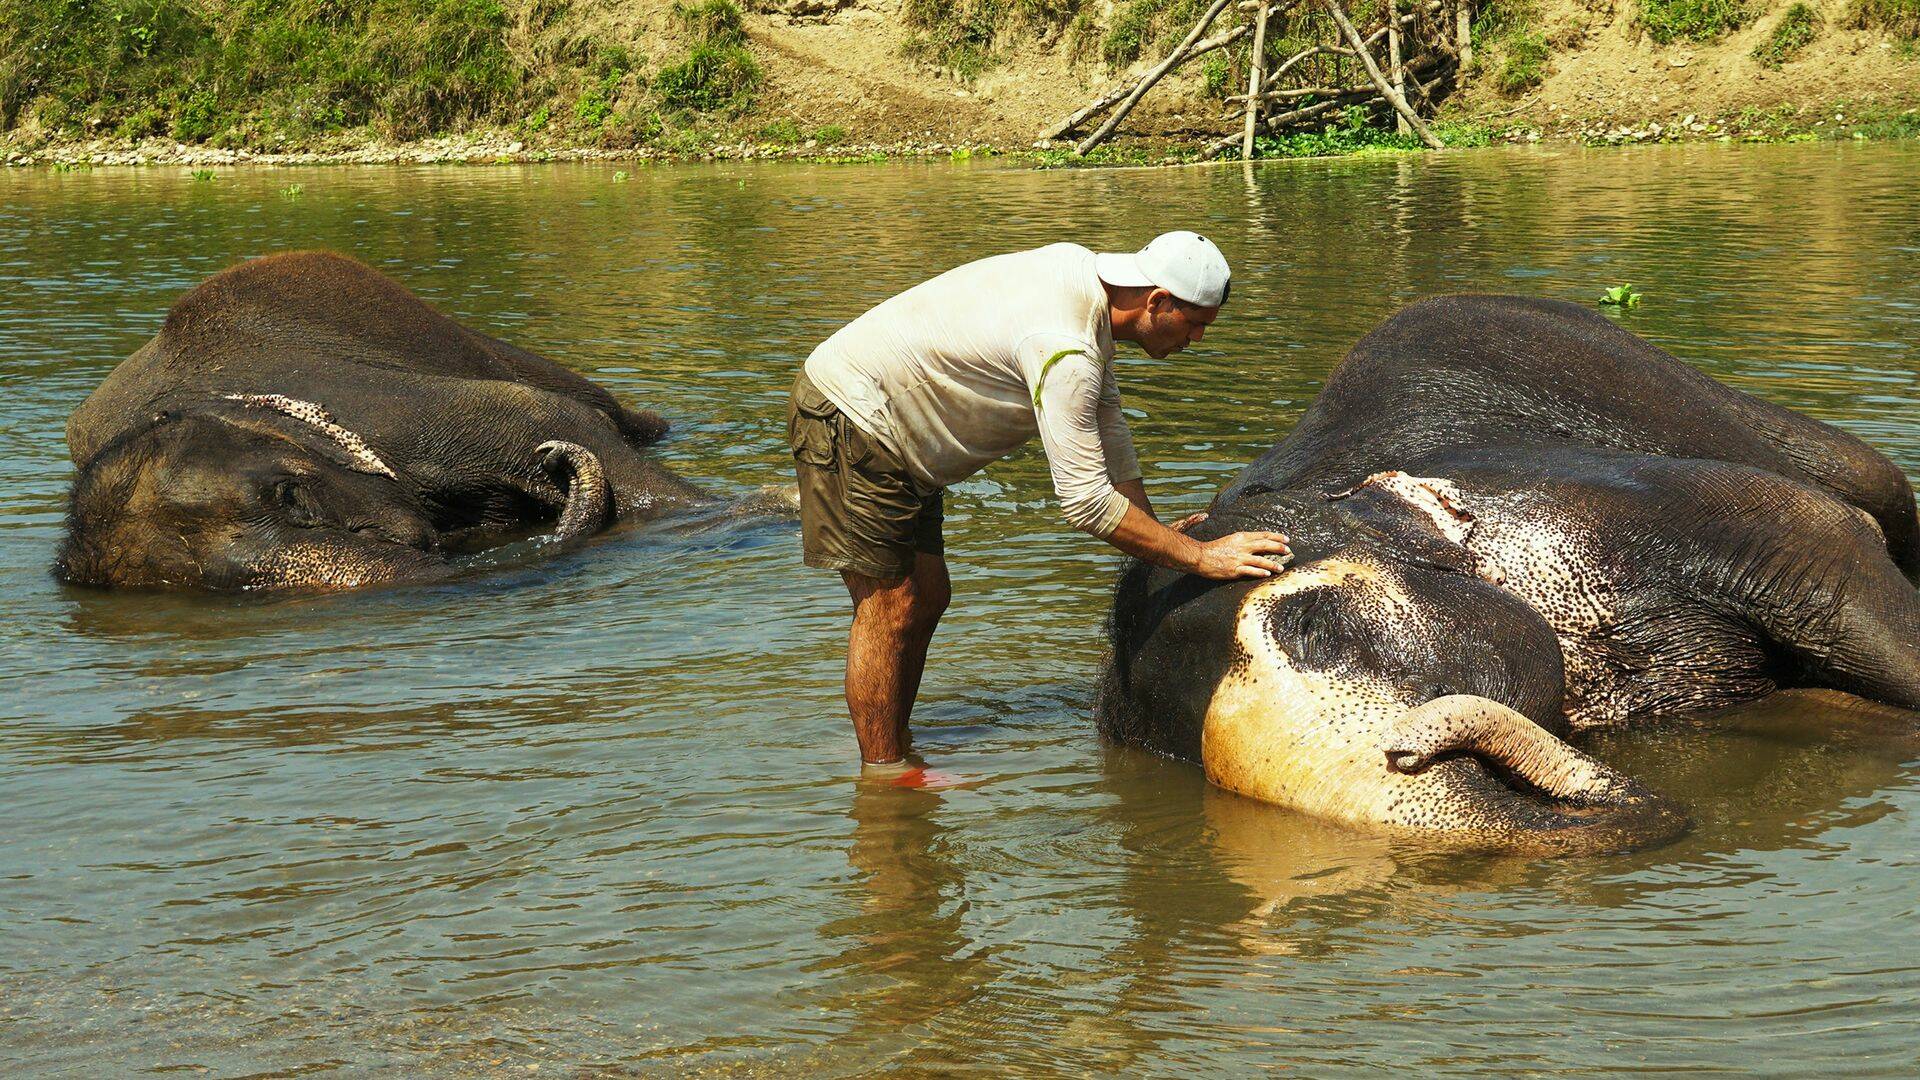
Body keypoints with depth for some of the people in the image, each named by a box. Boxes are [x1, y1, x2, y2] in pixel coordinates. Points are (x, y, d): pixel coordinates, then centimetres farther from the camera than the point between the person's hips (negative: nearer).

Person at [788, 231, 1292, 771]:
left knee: (927, 598, 11)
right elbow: (1086, 500, -27)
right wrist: (1199, 557, -21)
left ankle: (890, 752, 18)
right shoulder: (1064, 351, -30)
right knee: (889, 606, -9)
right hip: (849, 418, -10)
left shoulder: (1081, 271, 0)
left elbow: (1106, 422, 12)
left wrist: (1154, 531, 10)